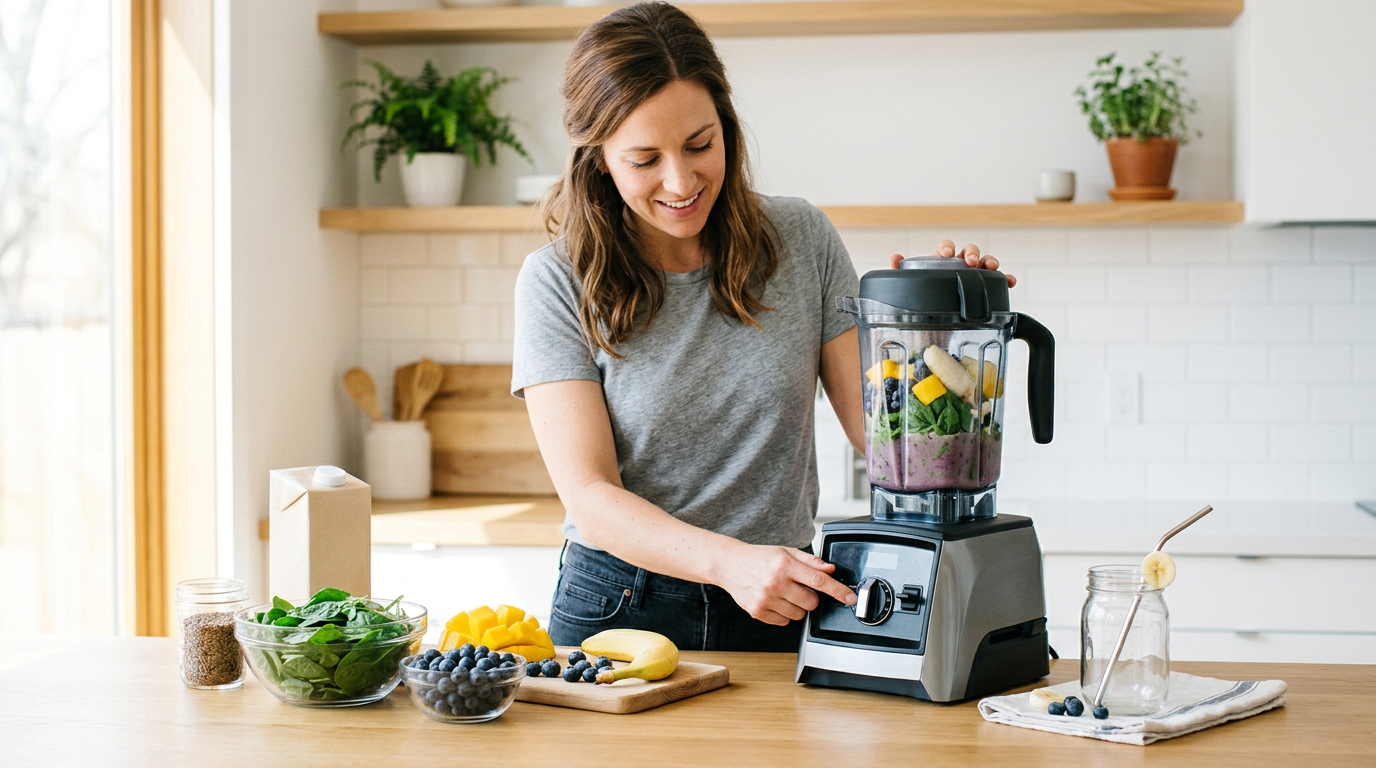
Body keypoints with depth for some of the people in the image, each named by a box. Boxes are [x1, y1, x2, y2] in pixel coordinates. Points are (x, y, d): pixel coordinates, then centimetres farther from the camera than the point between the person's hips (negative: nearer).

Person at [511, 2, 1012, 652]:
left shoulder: (801, 240, 1)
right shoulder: (558, 282, -6)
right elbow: (589, 495, -13)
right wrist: (732, 561, -28)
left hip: (780, 608, 2)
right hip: (618, 613, -1)